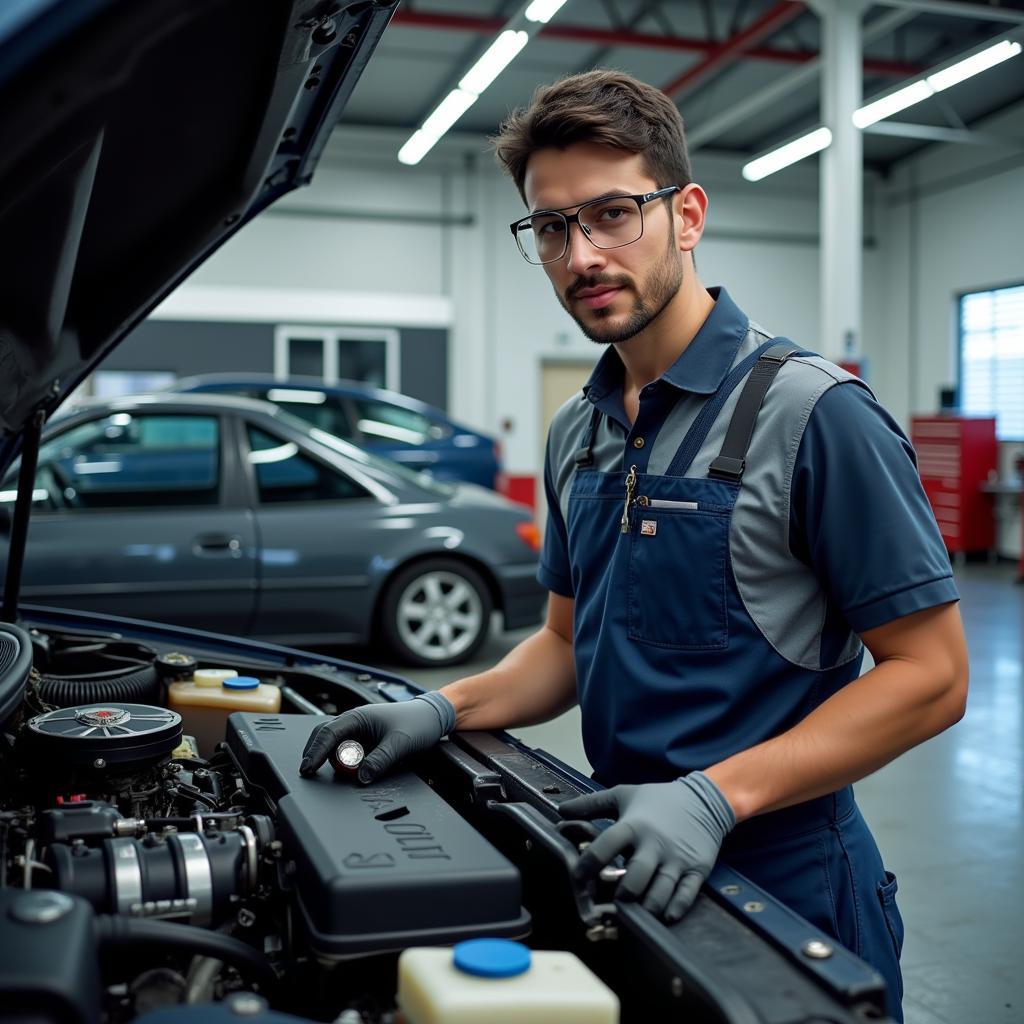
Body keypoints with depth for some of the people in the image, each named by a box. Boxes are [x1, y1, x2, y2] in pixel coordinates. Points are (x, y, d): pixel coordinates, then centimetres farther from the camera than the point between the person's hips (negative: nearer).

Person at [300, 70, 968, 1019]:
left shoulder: (813, 413, -17)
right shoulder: (577, 433, 6)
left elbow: (930, 674, -18)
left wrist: (714, 797, -26)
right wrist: (445, 708, -4)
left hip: (780, 883, -6)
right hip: (626, 871, 7)